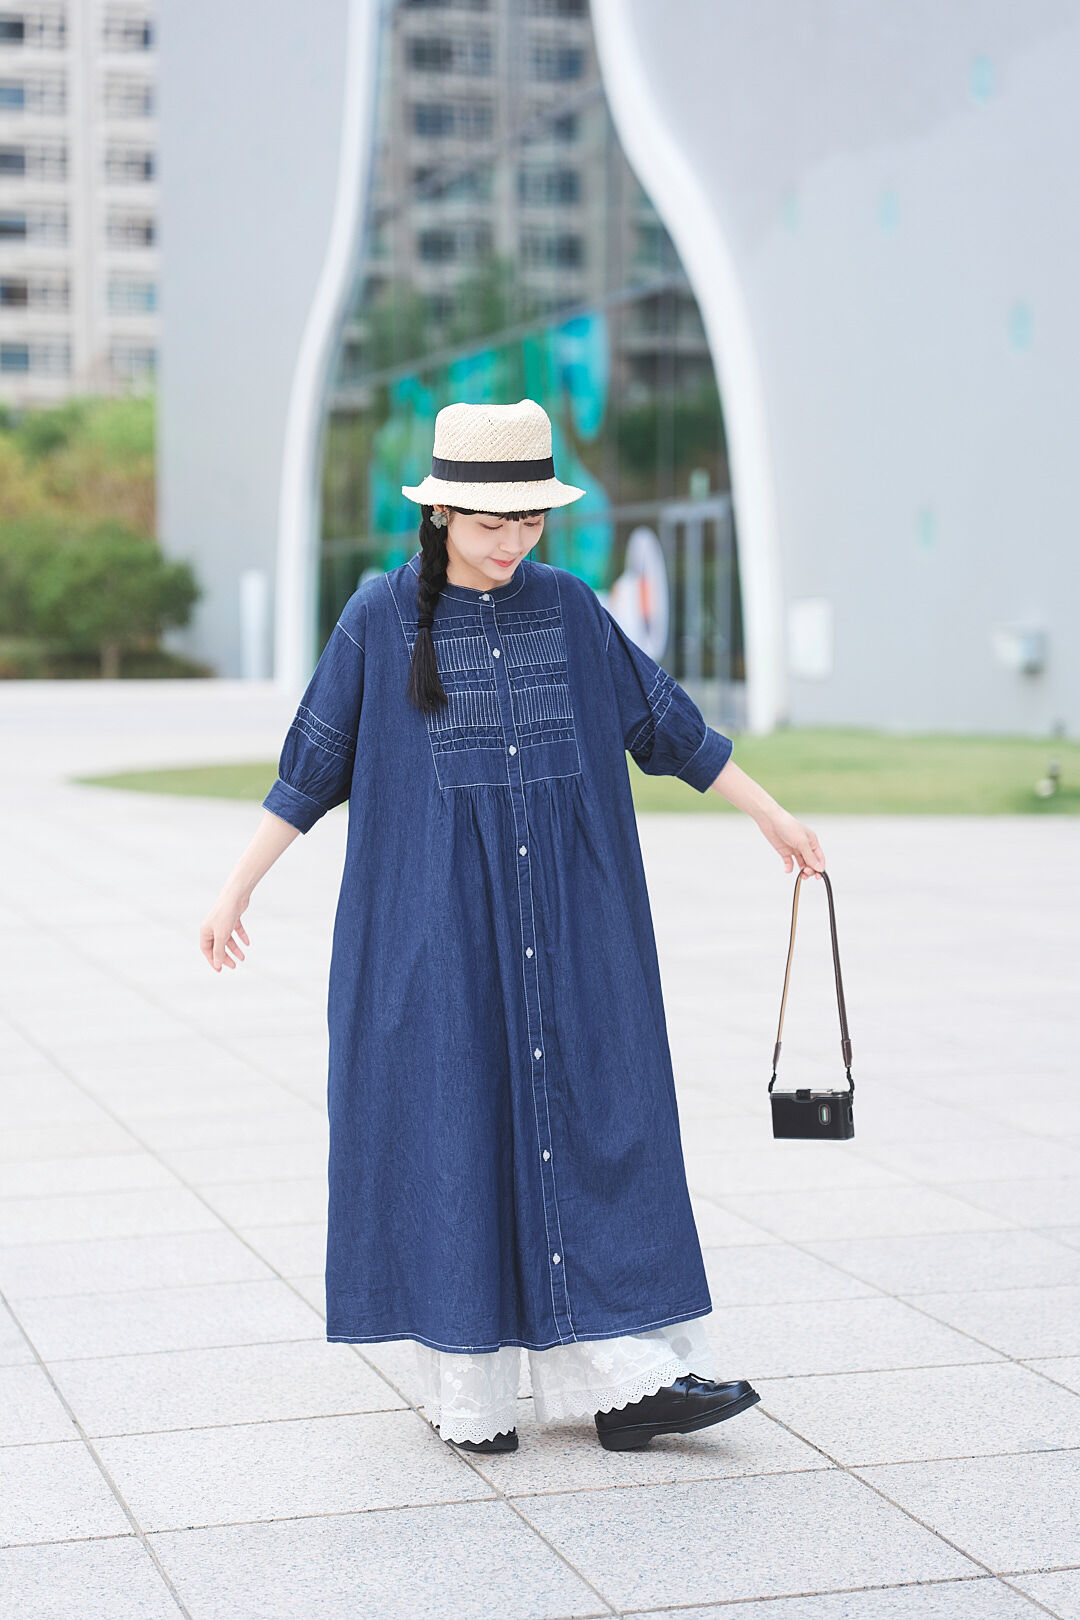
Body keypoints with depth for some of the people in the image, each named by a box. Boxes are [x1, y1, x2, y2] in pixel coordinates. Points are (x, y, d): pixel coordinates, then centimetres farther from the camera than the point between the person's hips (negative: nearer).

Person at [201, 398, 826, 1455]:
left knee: (587, 1124, -1)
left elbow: (667, 723, 13)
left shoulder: (568, 607, 6)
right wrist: (237, 887, 2)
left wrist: (774, 819, 17)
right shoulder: (381, 616, -2)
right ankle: (463, 1385, 10)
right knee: (452, 1124, 0)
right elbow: (313, 763, 3)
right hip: (435, 921, -3)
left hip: (561, 919, 3)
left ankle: (619, 1381, 1)